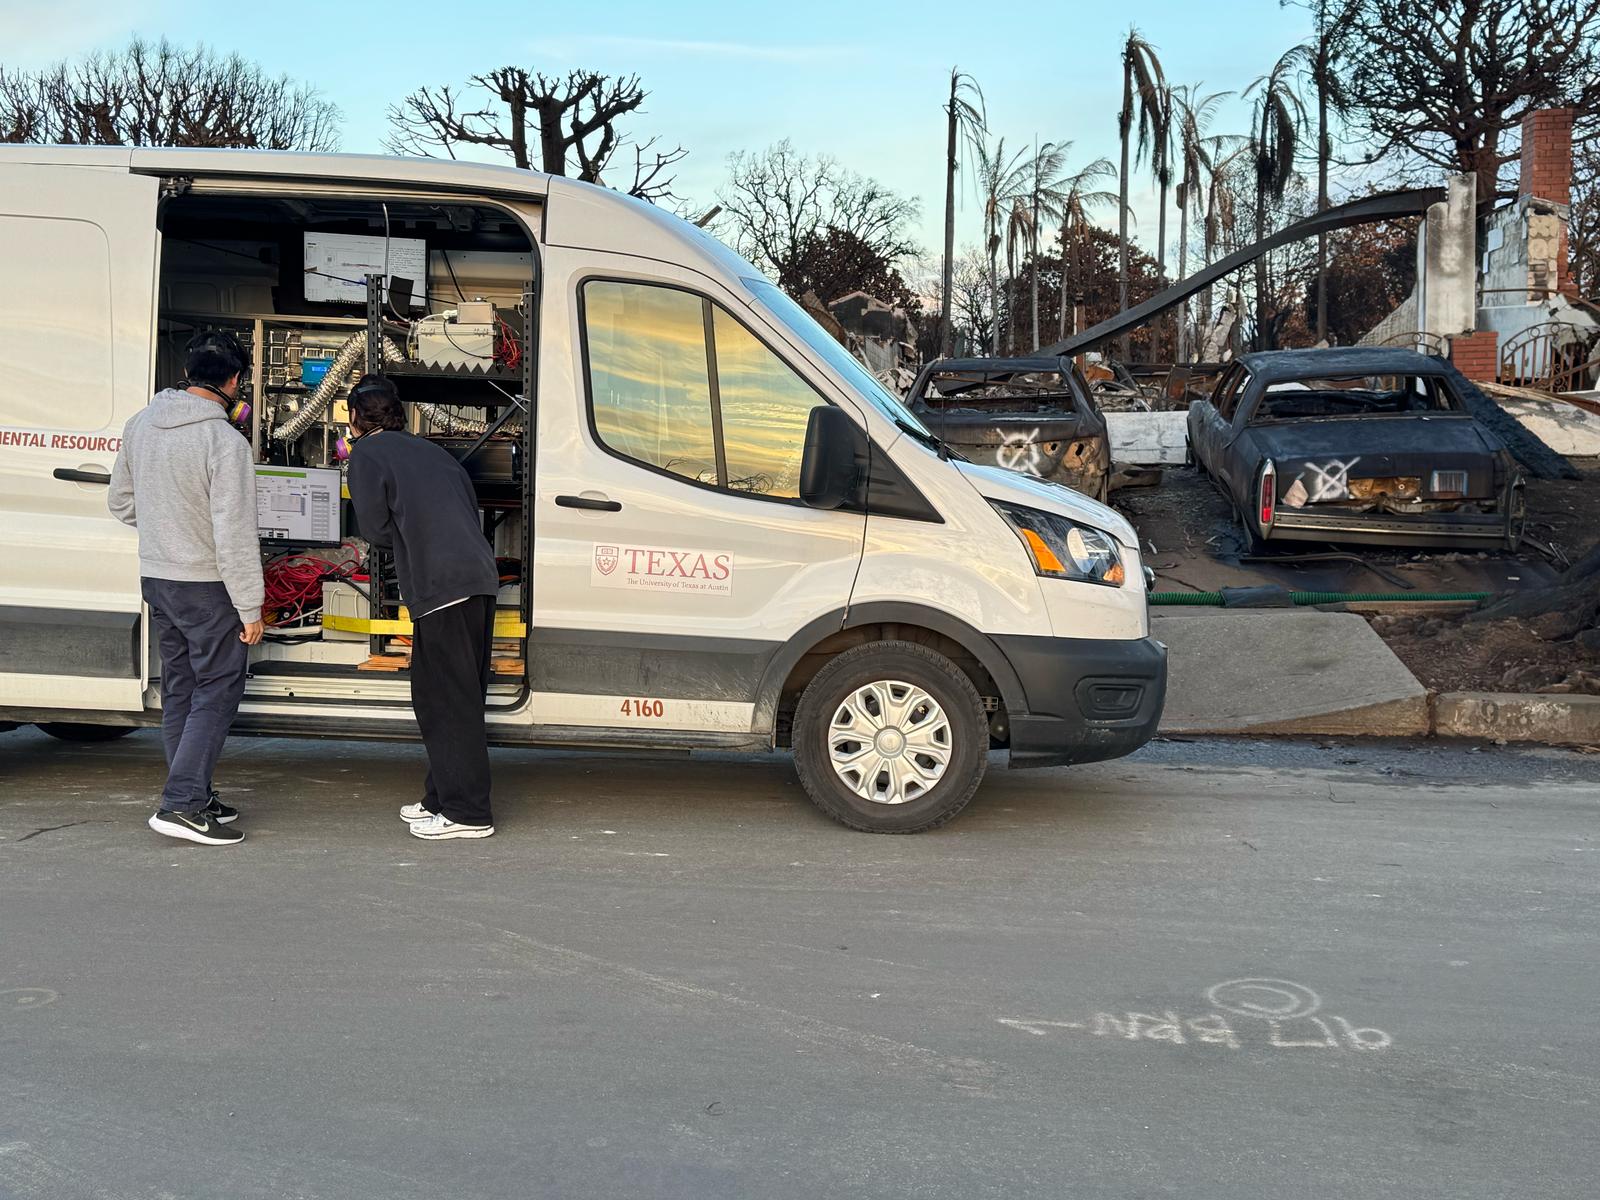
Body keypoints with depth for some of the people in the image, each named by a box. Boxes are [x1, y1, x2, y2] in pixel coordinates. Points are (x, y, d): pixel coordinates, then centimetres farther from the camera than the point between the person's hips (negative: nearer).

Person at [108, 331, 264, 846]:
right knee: (218, 691, -1)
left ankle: (194, 794, 24)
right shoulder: (226, 442, -19)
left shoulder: (140, 425, 4)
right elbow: (235, 536, -20)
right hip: (207, 586, -8)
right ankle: (181, 804, -5)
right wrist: (251, 609, -15)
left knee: (179, 688, 16)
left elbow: (121, 503, 15)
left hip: (155, 577, 8)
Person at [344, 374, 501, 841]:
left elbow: (375, 530, -3)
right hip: (480, 578, 8)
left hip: (442, 587, -8)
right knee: (437, 695, 17)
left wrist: (407, 535, 16)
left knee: (449, 702, -4)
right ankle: (443, 797, 24)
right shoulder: (431, 450, 23)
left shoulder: (367, 453, 1)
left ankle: (467, 812, -2)